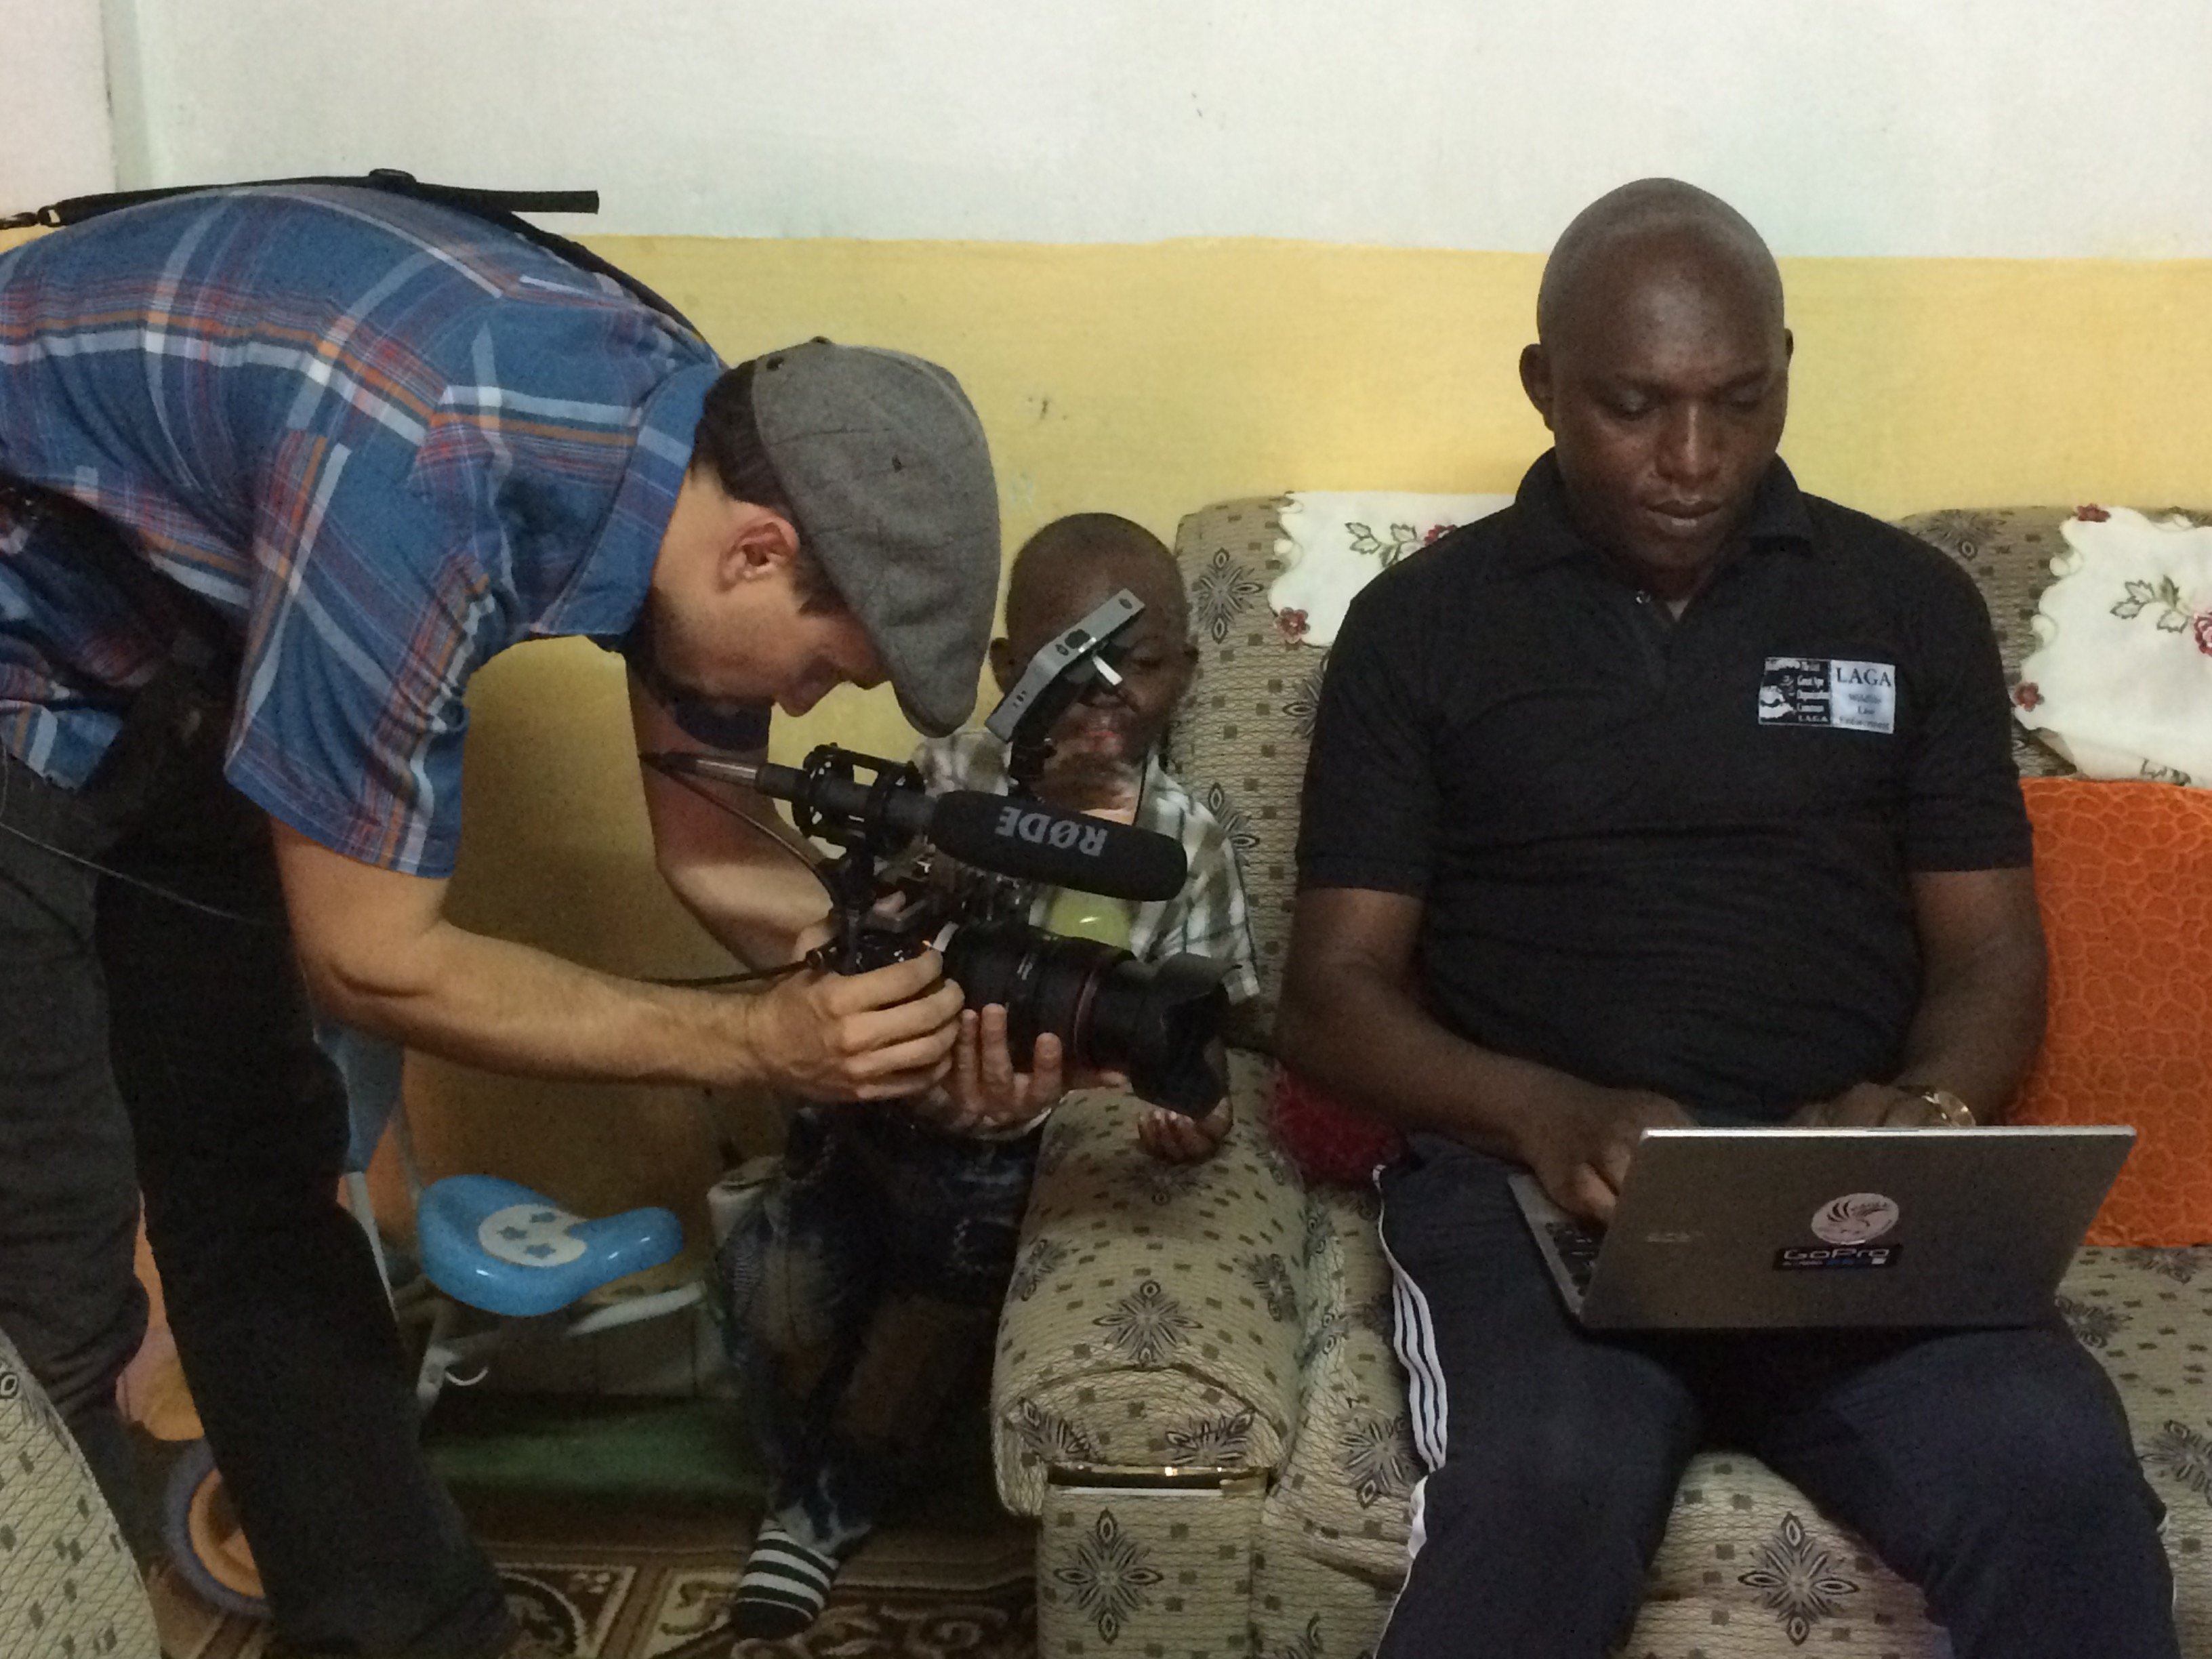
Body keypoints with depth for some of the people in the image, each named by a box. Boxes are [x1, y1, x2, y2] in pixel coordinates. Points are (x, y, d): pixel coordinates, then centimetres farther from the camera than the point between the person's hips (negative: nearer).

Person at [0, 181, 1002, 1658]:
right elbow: (370, 958, -27)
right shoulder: (418, 486, -37)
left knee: (259, 1170, 12)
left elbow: (708, 850, -2)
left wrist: (924, 988, -17)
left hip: (154, 671, 8)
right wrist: (761, 1042, -27)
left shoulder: (708, 436, -12)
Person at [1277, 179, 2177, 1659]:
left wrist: (1921, 1114, -10)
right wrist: (1545, 1111, -16)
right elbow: (1336, 990, 4)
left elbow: (1994, 953, 13)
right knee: (1550, 1484, -33)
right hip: (1530, 1174, -1)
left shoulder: (1911, 603, 14)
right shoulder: (1422, 623, 8)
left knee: (2057, 1476, -29)